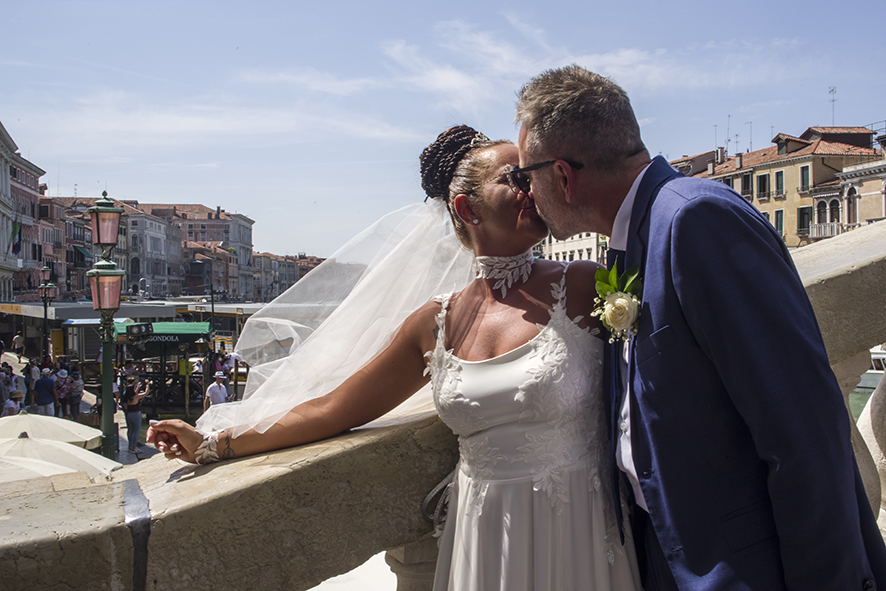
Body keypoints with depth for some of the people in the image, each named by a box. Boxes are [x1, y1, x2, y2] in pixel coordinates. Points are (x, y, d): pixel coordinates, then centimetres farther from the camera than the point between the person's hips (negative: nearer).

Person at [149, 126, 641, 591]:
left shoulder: (583, 288, -6)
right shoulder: (438, 324, 2)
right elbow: (333, 409, 9)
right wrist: (213, 445, 10)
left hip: (577, 533, -2)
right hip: (486, 535, 3)